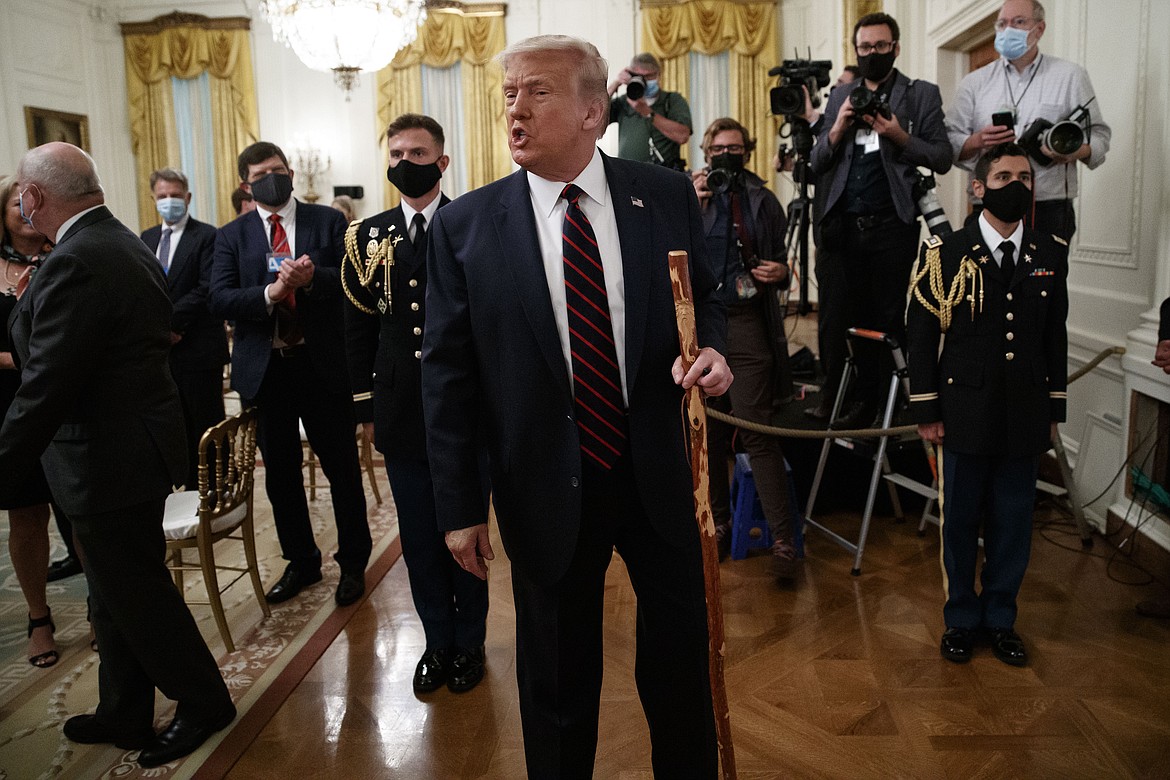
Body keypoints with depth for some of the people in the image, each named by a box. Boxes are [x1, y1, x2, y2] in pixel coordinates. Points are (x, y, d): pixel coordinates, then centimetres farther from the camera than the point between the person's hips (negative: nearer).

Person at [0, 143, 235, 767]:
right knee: (117, 592, 20)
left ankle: (203, 702, 24)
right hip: (133, 445, 10)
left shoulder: (75, 263, -23)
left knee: (134, 594, 7)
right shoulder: (127, 245, 7)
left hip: (109, 459, -10)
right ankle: (124, 714, 36)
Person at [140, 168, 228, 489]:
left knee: (206, 427, 2)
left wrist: (170, 322, -15)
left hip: (198, 348, -6)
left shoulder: (207, 236, -5)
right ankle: (190, 488, 22)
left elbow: (206, 290, -13)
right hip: (159, 349, 6)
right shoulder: (146, 239, 15)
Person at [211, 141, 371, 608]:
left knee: (342, 467, 6)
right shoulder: (231, 236, 6)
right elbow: (219, 300, -5)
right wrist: (269, 293, -22)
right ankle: (300, 562, 31)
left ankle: (353, 563, 24)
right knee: (280, 473, 13)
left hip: (323, 363, -2)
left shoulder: (328, 221, 2)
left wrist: (312, 278, -27)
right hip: (264, 368, 3)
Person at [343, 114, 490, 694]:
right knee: (419, 535, 11)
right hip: (401, 413, 3)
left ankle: (468, 643, 27)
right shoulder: (370, 236, 9)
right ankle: (438, 642, 29)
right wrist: (365, 406, 7)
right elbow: (358, 326, 11)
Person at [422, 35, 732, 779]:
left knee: (681, 660, 17)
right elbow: (448, 375, -3)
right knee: (557, 679, 17)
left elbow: (706, 299, 11)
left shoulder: (667, 195, -1)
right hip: (547, 487, -1)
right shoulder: (466, 225, -4)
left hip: (660, 474, 1)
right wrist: (459, 506, -4)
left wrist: (710, 349, -13)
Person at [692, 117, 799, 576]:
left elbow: (780, 260, 16)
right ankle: (719, 521, 24)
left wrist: (779, 271, -7)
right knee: (708, 429, 9)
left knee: (756, 429, -7)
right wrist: (695, 205, -11)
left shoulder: (763, 200, 9)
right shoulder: (687, 194, 8)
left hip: (746, 322, -1)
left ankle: (782, 537, -4)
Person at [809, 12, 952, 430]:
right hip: (846, 226, 3)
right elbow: (816, 163, 12)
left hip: (892, 226, -3)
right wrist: (837, 131, -6)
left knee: (890, 318, -2)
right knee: (854, 317, 7)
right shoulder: (840, 98, 16)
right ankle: (864, 401, 16)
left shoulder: (922, 94, 7)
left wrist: (901, 137, -13)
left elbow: (942, 159, 1)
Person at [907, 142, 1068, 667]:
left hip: (1025, 418, 3)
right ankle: (961, 618, 26)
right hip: (966, 415, -3)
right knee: (960, 521, 8)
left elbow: (1055, 337, 11)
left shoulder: (1050, 255, 7)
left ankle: (1000, 618, 29)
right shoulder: (947, 253, -3)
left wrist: (1054, 410, 10)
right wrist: (927, 412, -5)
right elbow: (921, 336, -3)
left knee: (1013, 522, 11)